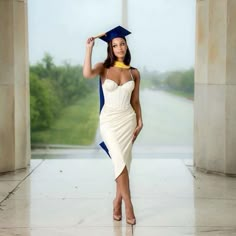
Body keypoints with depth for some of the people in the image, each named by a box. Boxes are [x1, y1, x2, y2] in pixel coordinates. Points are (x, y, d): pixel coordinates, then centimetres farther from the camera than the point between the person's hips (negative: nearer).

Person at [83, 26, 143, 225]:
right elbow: (87, 74, -25)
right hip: (109, 120, -3)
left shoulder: (134, 73, 5)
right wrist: (89, 49, -18)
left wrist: (140, 122, 0)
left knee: (124, 162, 6)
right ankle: (128, 204, -5)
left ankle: (118, 201, 23)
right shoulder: (103, 68, -2)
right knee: (120, 161, -14)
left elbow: (135, 101, 9)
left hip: (128, 119, 3)